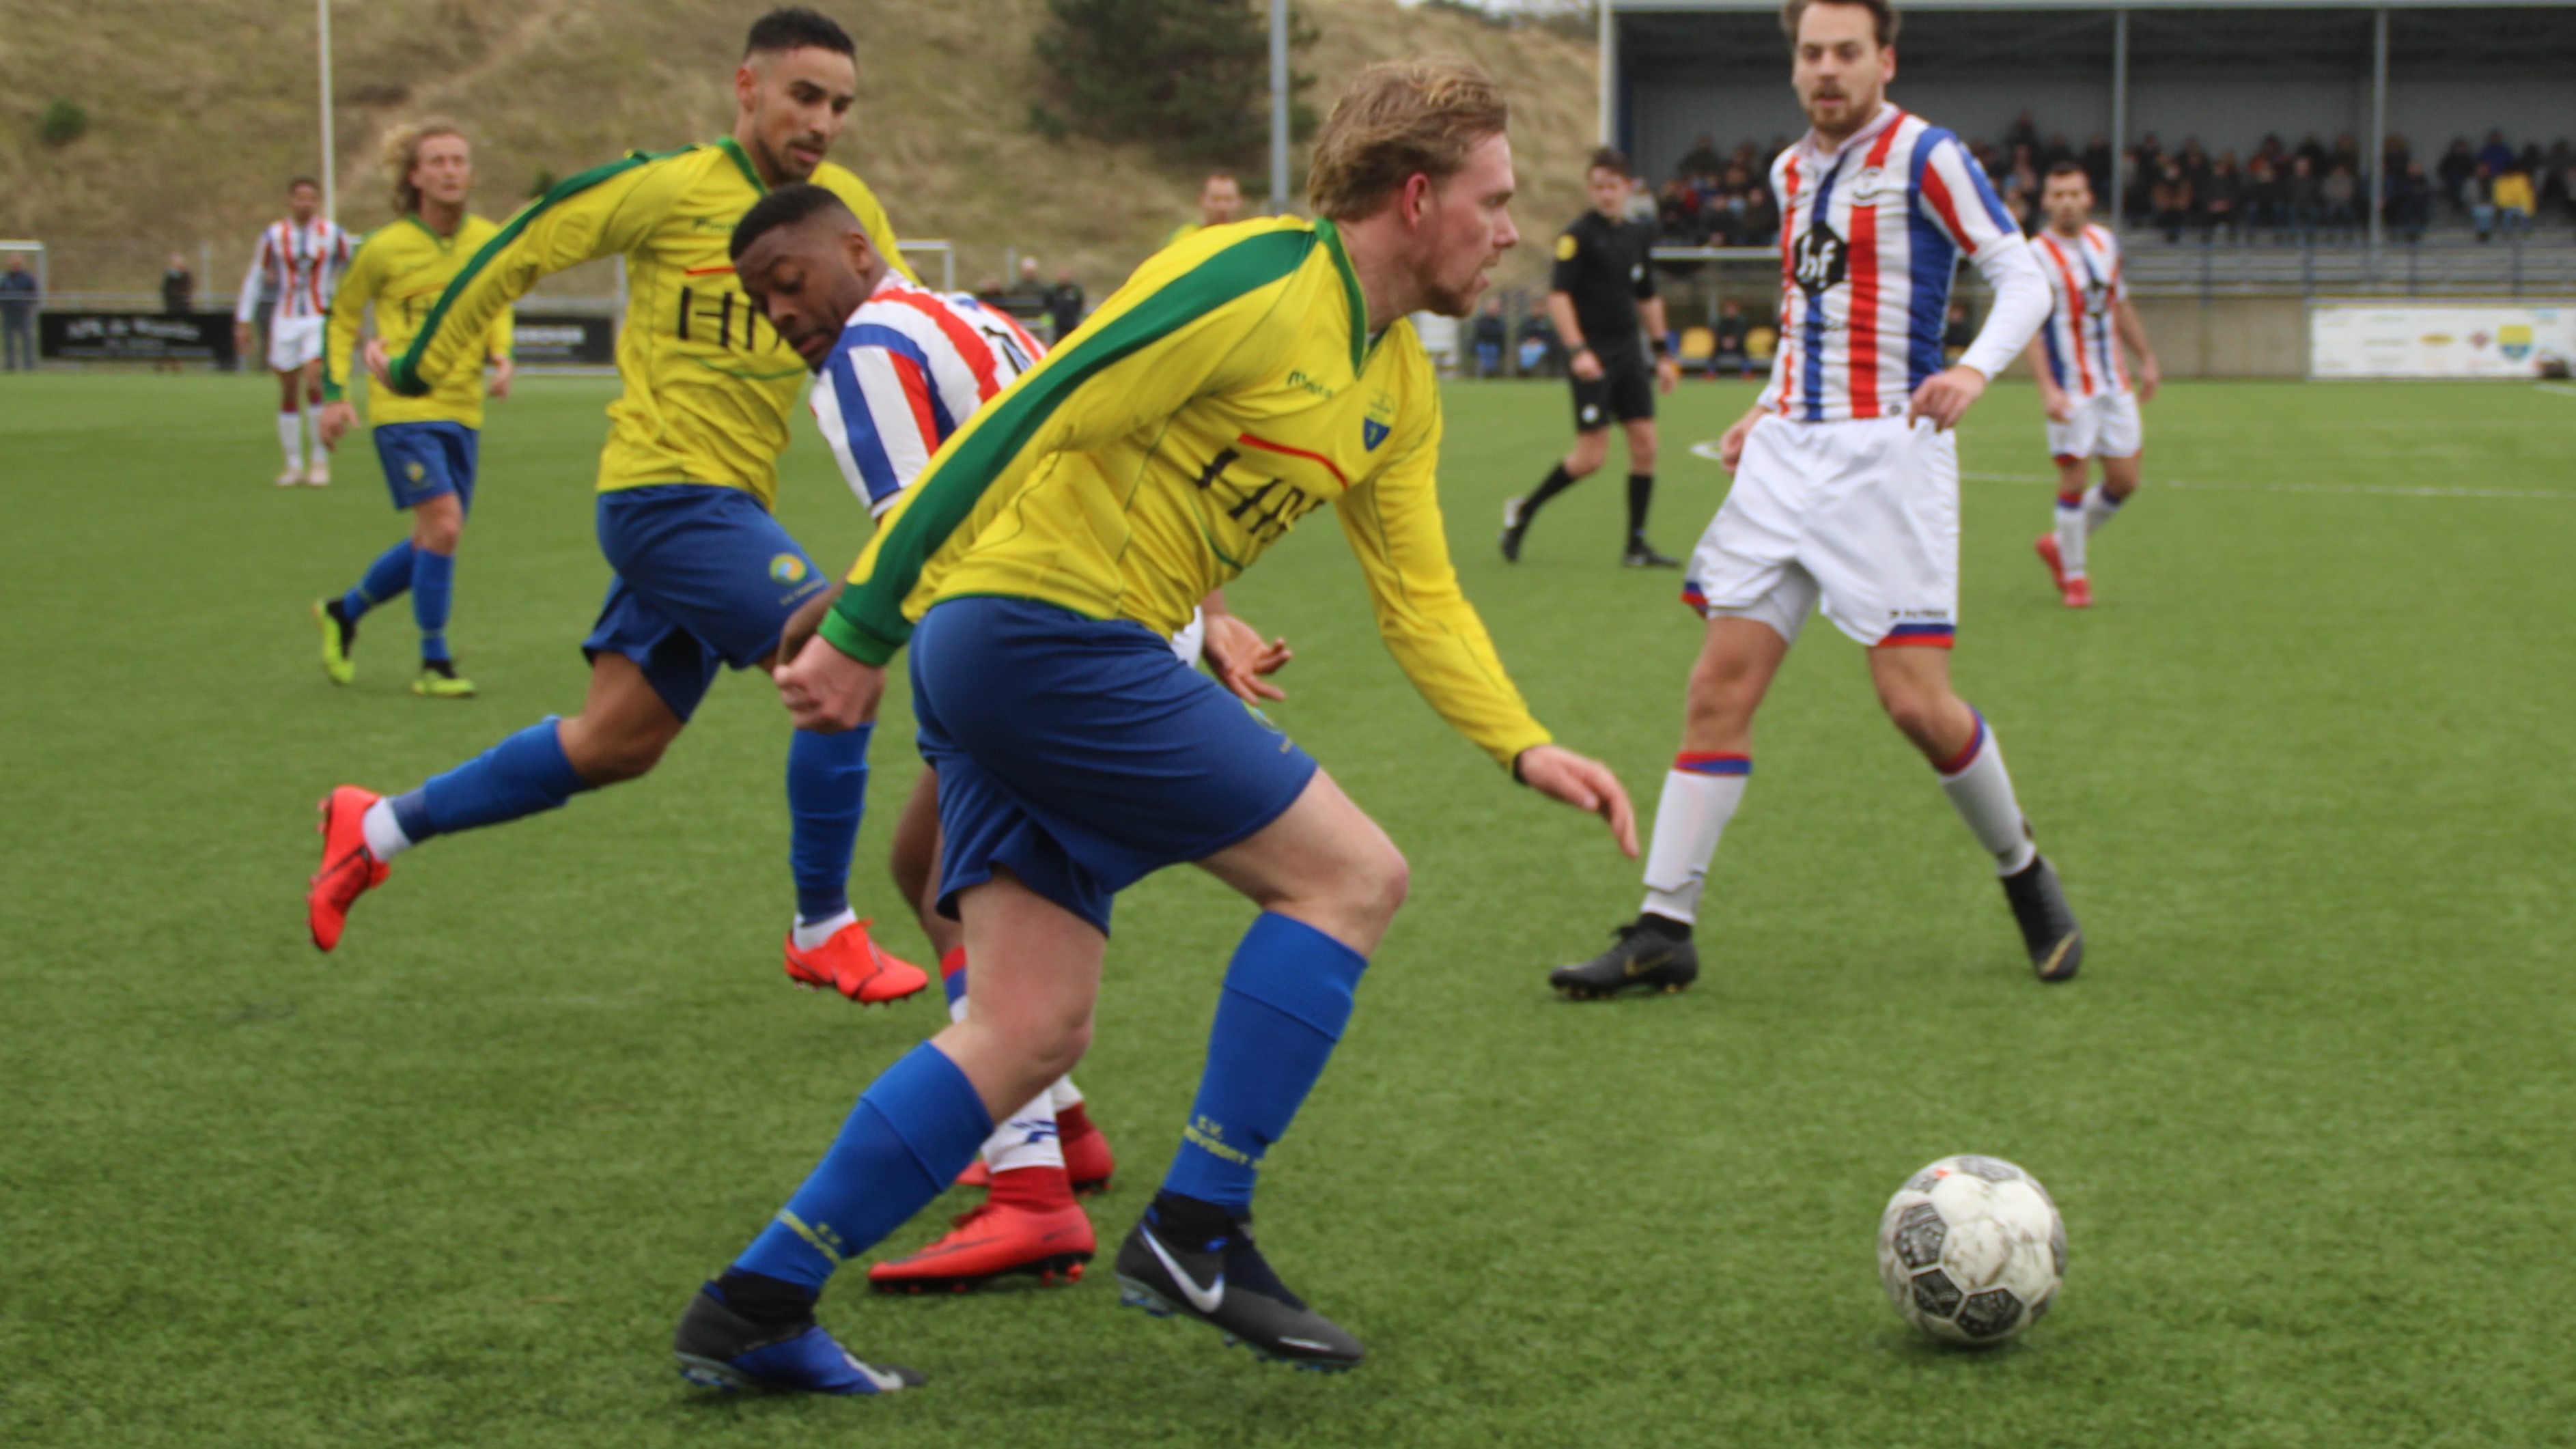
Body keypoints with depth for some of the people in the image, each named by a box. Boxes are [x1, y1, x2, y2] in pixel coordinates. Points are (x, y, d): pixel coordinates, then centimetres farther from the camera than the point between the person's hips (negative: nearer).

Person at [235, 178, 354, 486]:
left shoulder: (333, 235, 2)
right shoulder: (273, 236, 3)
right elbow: (254, 278, 11)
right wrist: (243, 322, 7)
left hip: (321, 318, -2)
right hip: (286, 321, 2)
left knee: (314, 382, -20)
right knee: (289, 393, 2)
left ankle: (320, 459, -10)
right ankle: (294, 465, 11)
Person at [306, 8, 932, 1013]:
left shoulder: (843, 204, 6)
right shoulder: (669, 188, -10)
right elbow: (521, 249, 0)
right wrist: (421, 365, 7)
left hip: (728, 508, 8)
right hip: (668, 488, -8)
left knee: (614, 745, 11)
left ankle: (376, 829, 26)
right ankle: (824, 933, -3)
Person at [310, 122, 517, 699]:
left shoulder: (489, 241, 2)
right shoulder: (385, 248, -7)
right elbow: (344, 316, 8)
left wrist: (501, 357, 1)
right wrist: (334, 393, 1)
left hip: (463, 411, 5)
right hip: (404, 408, -5)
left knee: (433, 543, 10)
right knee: (444, 525, -17)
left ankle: (343, 612, 34)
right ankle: (434, 664, -4)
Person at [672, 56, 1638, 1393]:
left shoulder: (1399, 389, 15)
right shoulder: (1253, 284, -14)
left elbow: (1421, 597, 18)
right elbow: (1020, 425, -16)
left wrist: (1523, 749, 3)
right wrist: (862, 628, -16)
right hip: (1045, 622, -10)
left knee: (1032, 1031, 5)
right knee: (1351, 873, -7)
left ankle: (751, 1311, 7)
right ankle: (1195, 1233, -3)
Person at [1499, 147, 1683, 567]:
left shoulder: (1639, 236, 12)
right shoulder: (1578, 235, -8)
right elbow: (1558, 295, -14)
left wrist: (1662, 352, 19)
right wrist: (1577, 350, -24)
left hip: (1628, 352, 6)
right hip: (1592, 355, -6)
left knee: (1644, 443, -1)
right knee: (1592, 456, -9)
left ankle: (1636, 544, 7)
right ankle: (1523, 510, 11)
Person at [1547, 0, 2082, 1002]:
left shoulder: (1923, 157, -5)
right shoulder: (1791, 172, 15)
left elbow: (2024, 281, -7)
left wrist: (1975, 369, -25)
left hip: (1887, 456, -6)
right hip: (1787, 455, 6)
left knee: (1915, 701, -10)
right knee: (1719, 686, -2)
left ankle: (2023, 871, 17)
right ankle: (1663, 931, 0)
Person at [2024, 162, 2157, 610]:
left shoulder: (2105, 242, 8)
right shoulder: (2037, 256, -11)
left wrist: (2147, 359, 20)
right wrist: (2047, 388, -26)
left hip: (2114, 383, 6)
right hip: (2070, 387, -6)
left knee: (2124, 480, 5)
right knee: (2073, 476, -7)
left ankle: (2060, 545, 25)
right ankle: (2073, 574, 8)